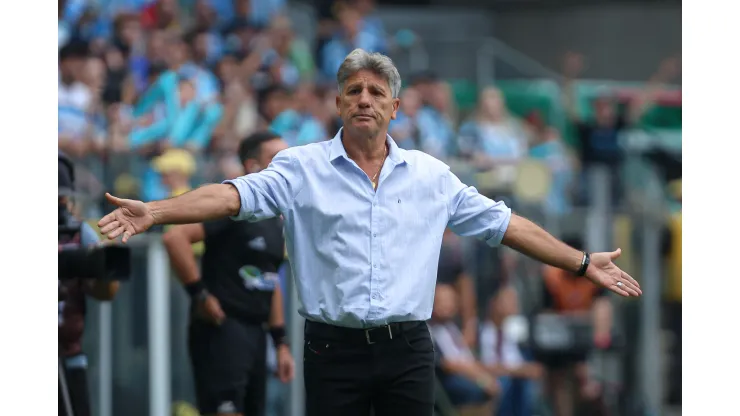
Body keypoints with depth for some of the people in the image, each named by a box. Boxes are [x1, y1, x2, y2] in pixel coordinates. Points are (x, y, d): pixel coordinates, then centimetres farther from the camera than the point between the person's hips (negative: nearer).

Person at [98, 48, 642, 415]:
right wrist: (153, 212, -28)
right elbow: (238, 194, -12)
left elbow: (503, 223, 13)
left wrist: (583, 264, 11)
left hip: (408, 351, 2)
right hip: (335, 350, -2)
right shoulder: (304, 168, 1)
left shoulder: (431, 175, 10)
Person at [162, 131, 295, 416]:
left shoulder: (275, 221, 16)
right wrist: (200, 294, -20)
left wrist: (280, 342, 20)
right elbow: (175, 237, -24)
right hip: (222, 330, -9)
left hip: (254, 332, 9)